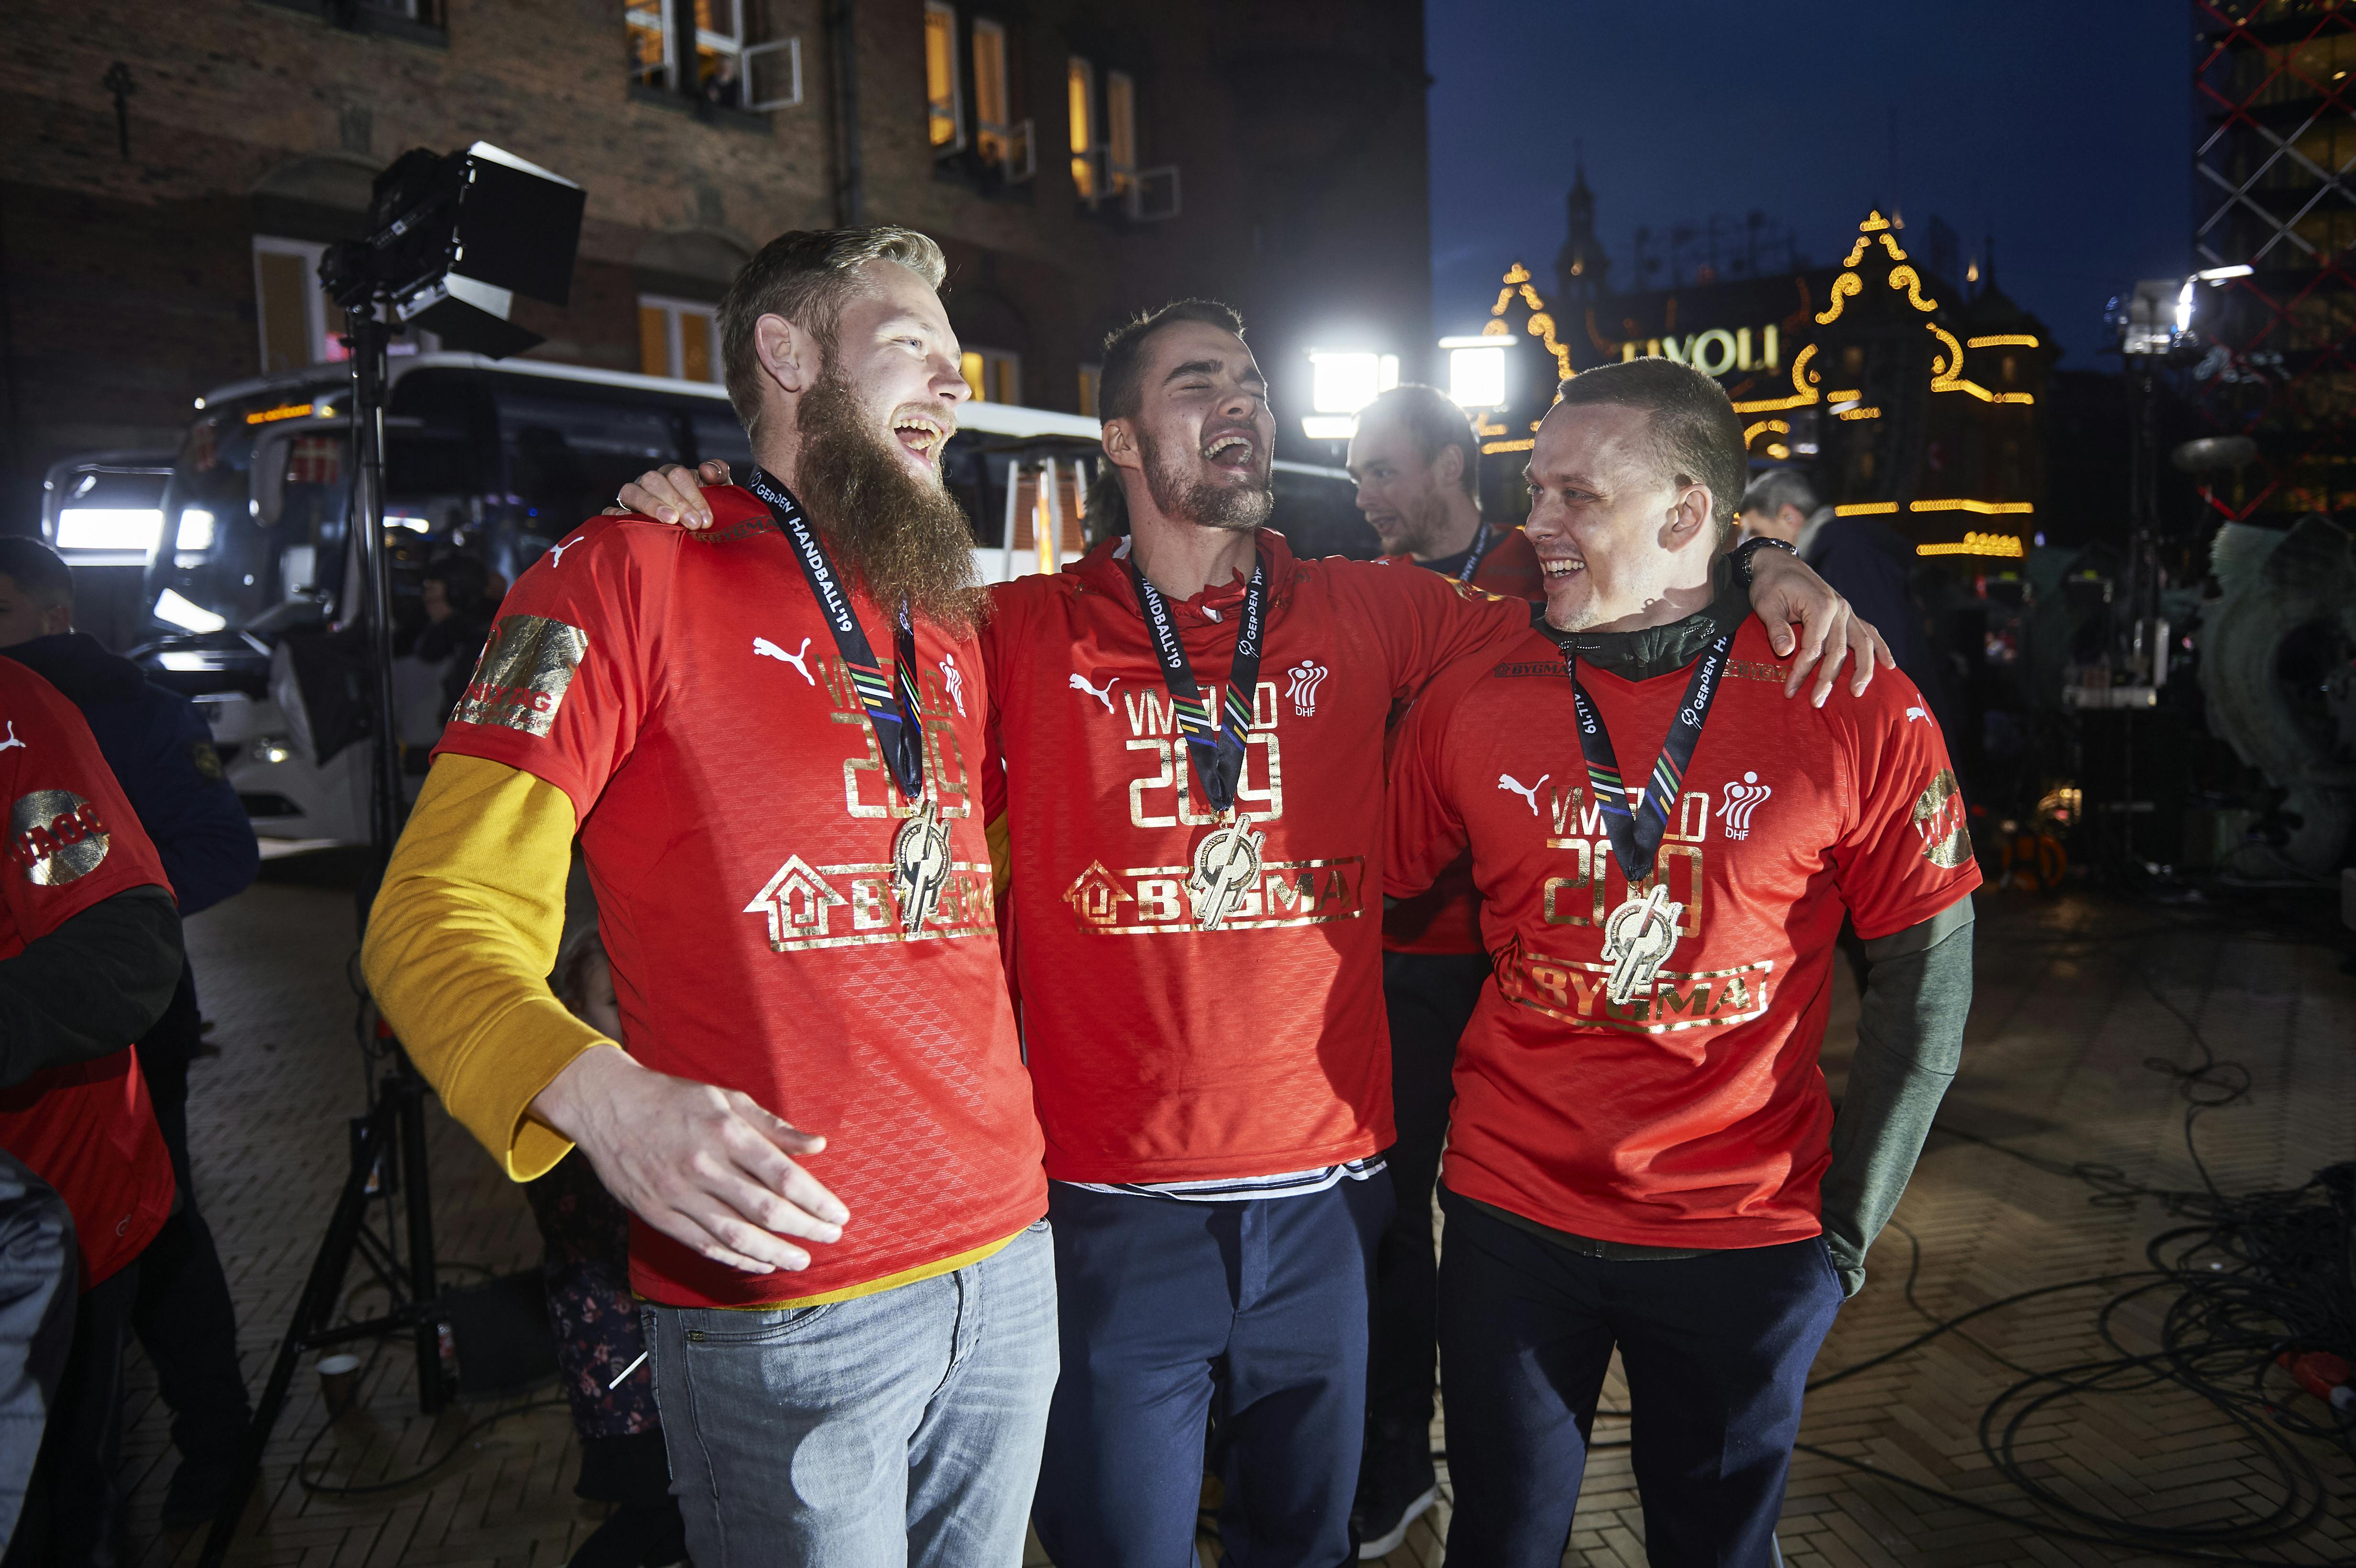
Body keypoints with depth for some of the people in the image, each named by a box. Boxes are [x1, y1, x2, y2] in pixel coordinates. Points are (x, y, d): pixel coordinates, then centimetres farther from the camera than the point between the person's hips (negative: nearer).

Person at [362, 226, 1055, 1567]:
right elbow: (443, 916, -12)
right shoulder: (633, 575, -6)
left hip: (1008, 1259, 6)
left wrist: (1018, 1120, 14)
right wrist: (602, 1094, -29)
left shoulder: (951, 628, 14)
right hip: (779, 1301, -6)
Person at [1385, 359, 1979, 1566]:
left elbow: (1925, 983, -3)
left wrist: (1847, 1224, -1)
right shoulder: (1472, 699, -6)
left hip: (1747, 1241, -1)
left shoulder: (1857, 714, -11)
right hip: (1509, 1215, 1)